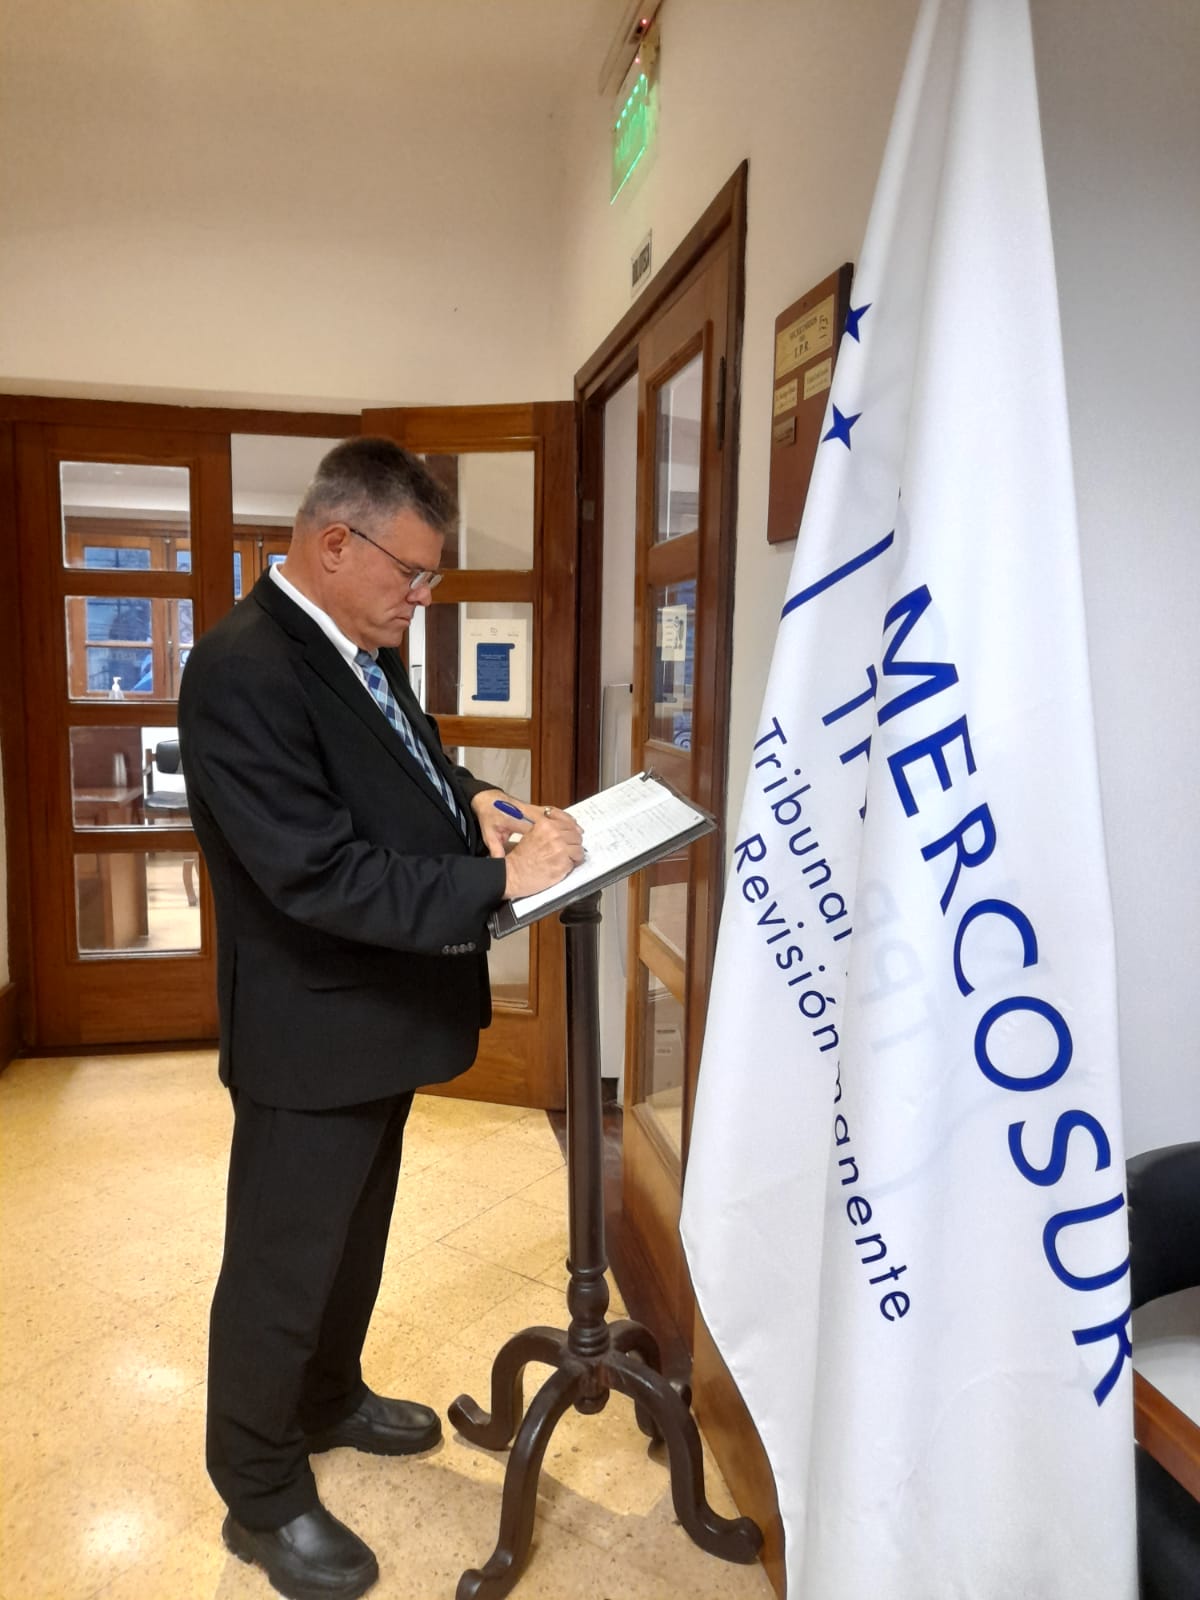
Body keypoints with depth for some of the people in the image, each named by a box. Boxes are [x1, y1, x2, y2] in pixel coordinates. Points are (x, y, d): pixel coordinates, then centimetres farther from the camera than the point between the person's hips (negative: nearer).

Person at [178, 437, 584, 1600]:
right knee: (281, 1268, 11)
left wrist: (475, 797, -4)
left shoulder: (356, 649, 4)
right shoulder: (243, 670, -25)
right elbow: (323, 875, -29)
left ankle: (329, 1400, 51)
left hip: (376, 1013, 9)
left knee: (355, 1239, 27)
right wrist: (499, 879, -25)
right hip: (313, 1033, -9)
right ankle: (262, 1500, 34)